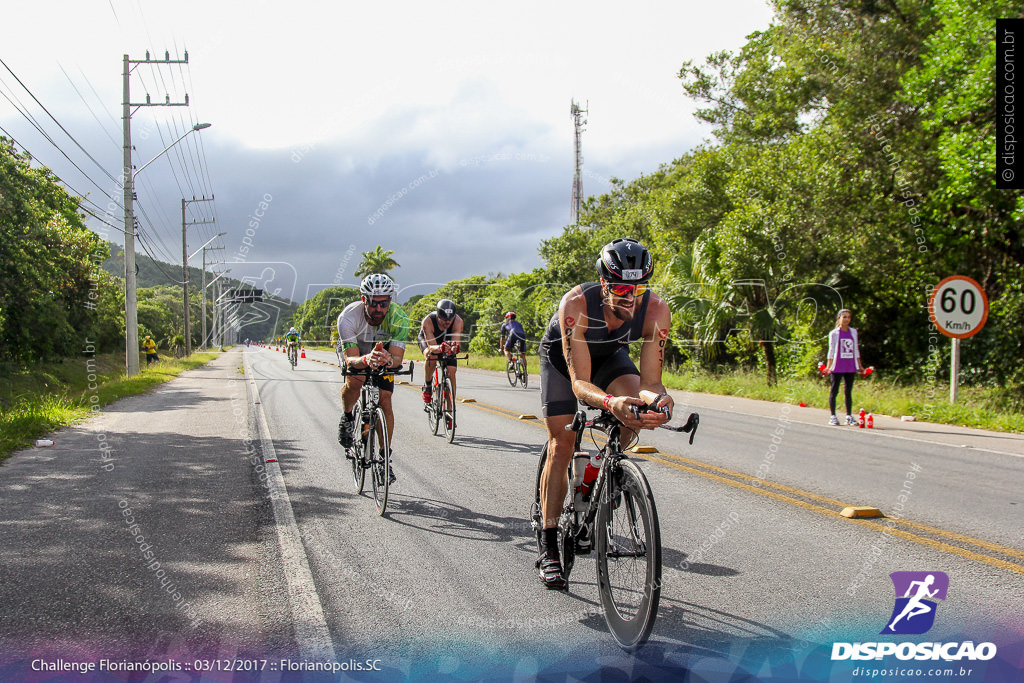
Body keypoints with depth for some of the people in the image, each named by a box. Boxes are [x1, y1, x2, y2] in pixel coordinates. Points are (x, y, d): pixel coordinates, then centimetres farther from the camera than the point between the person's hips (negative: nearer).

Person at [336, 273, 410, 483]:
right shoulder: (349, 317, -37)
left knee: (385, 401, -13)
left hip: (383, 354, 1)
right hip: (355, 353, -1)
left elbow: (398, 357, -37)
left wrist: (389, 360, -61)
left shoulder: (399, 318, -33)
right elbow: (350, 359, -41)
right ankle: (347, 418, -3)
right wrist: (366, 360, -64)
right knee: (353, 381, -34)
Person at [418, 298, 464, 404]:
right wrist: (439, 348, -65)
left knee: (451, 373, -13)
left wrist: (455, 348, -63)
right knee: (431, 356, -36)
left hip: (446, 341, 2)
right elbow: (431, 347, -42)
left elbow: (457, 343, -39)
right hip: (426, 339, -2)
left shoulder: (458, 321, -34)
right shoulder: (428, 321, -39)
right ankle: (427, 386, -11)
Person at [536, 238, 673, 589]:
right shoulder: (576, 304, -41)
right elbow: (580, 382, -43)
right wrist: (609, 401, -63)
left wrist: (661, 398, -54)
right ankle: (549, 546, 4)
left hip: (610, 355, 2)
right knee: (561, 447, -7)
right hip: (562, 356, -2)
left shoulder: (656, 310, -33)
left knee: (635, 406, -29)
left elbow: (650, 380, -30)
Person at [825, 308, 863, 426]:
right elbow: (831, 350, 0)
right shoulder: (834, 333, 0)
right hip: (837, 367, -3)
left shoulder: (853, 332, 11)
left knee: (848, 392, 7)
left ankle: (849, 416, 11)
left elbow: (856, 350, 17)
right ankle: (833, 416, 5)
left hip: (850, 367, 3)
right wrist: (829, 366, -6)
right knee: (834, 391, -1)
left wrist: (859, 365, 16)